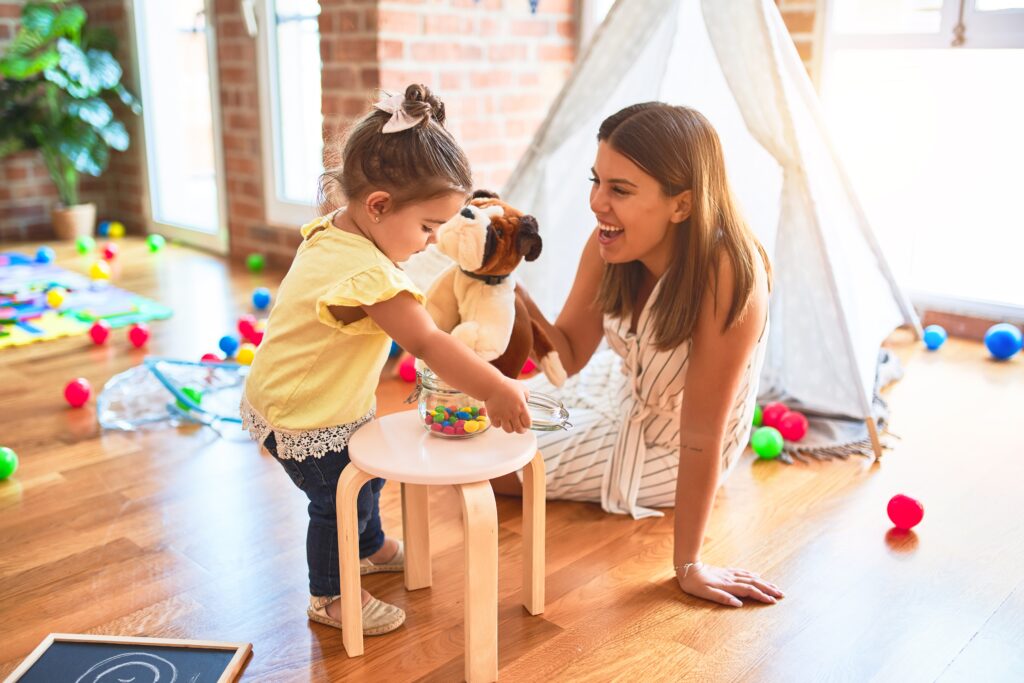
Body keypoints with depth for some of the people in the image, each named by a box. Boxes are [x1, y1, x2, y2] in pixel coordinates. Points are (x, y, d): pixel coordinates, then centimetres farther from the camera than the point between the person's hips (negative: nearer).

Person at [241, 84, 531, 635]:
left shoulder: (330, 231, -7)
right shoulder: (368, 276, -37)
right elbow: (427, 345, -39)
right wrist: (496, 391, -35)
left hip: (336, 399, 10)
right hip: (302, 419, -10)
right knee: (338, 502, 7)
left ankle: (370, 548, 53)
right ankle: (329, 596, 31)